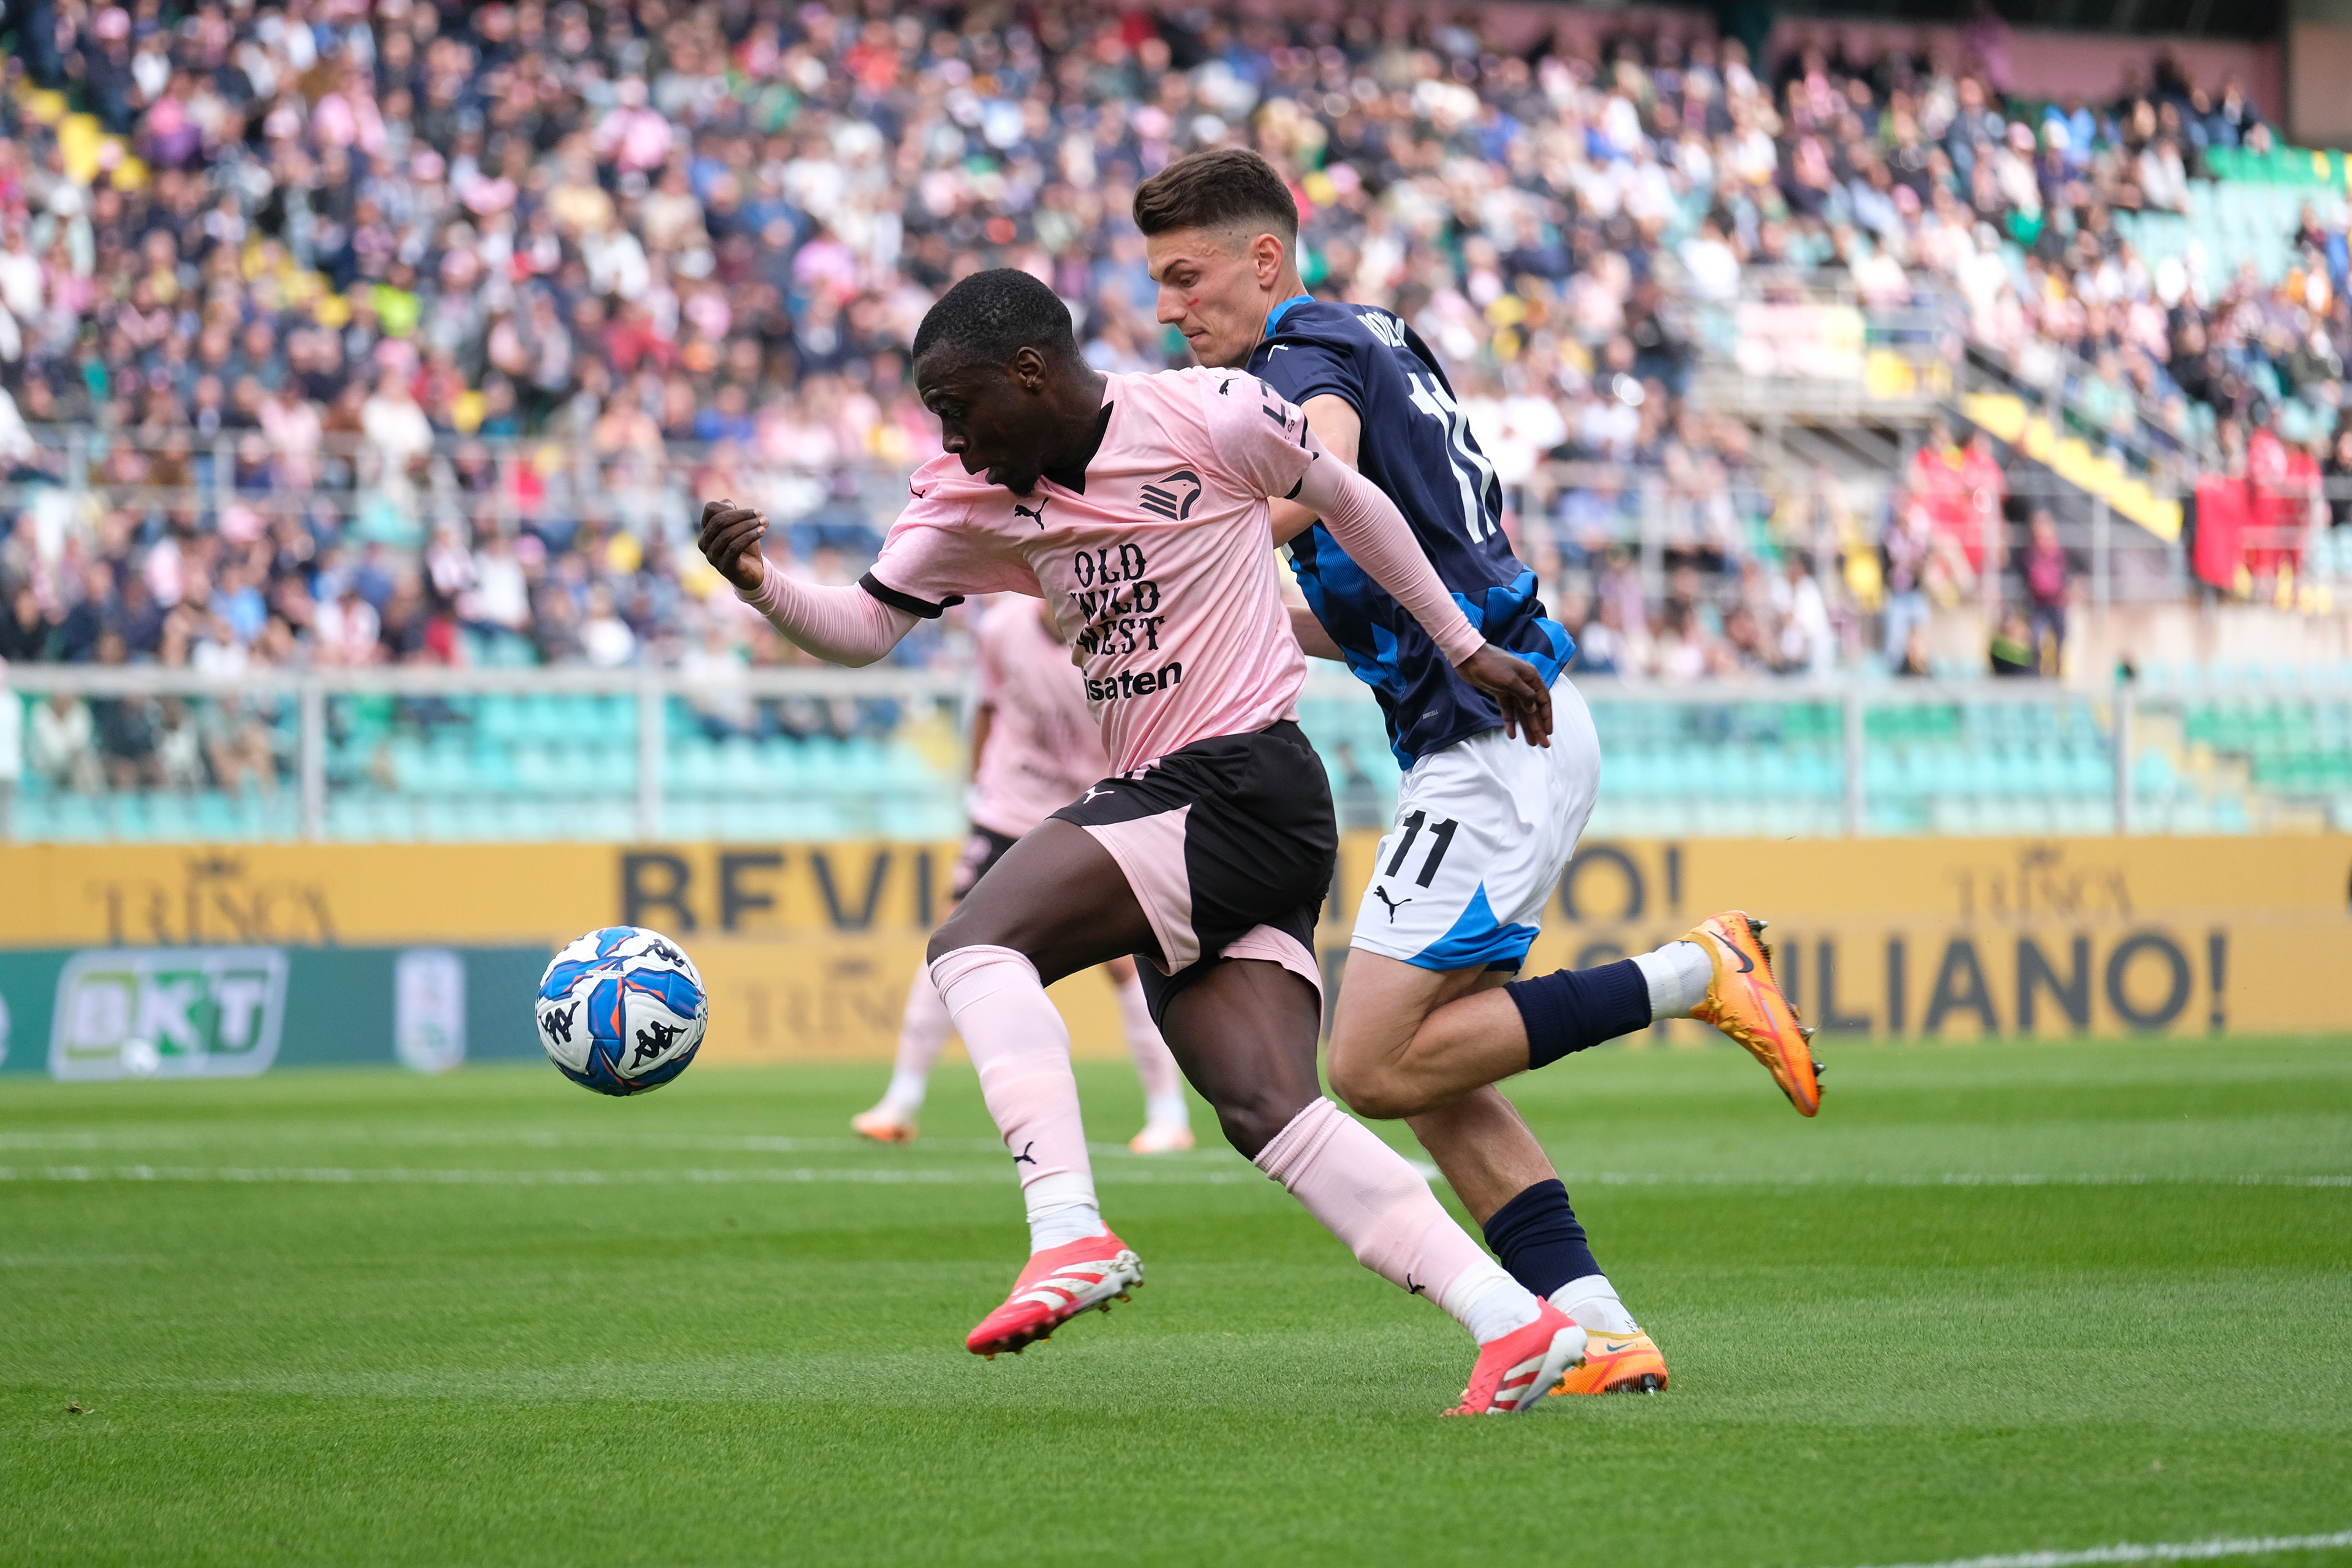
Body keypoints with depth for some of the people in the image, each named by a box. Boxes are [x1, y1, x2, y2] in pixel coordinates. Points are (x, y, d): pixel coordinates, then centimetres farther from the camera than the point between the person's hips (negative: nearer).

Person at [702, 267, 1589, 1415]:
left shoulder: (1208, 417, -7)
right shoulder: (977, 498, 11)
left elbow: (1346, 501, 7)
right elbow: (864, 627, 10)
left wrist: (1466, 650, 15)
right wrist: (760, 584, -11)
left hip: (1245, 787, -7)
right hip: (1154, 806, 7)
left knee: (977, 941, -21)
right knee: (1269, 1113, -6)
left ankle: (1070, 1233, -30)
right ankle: (1516, 1323, -7)